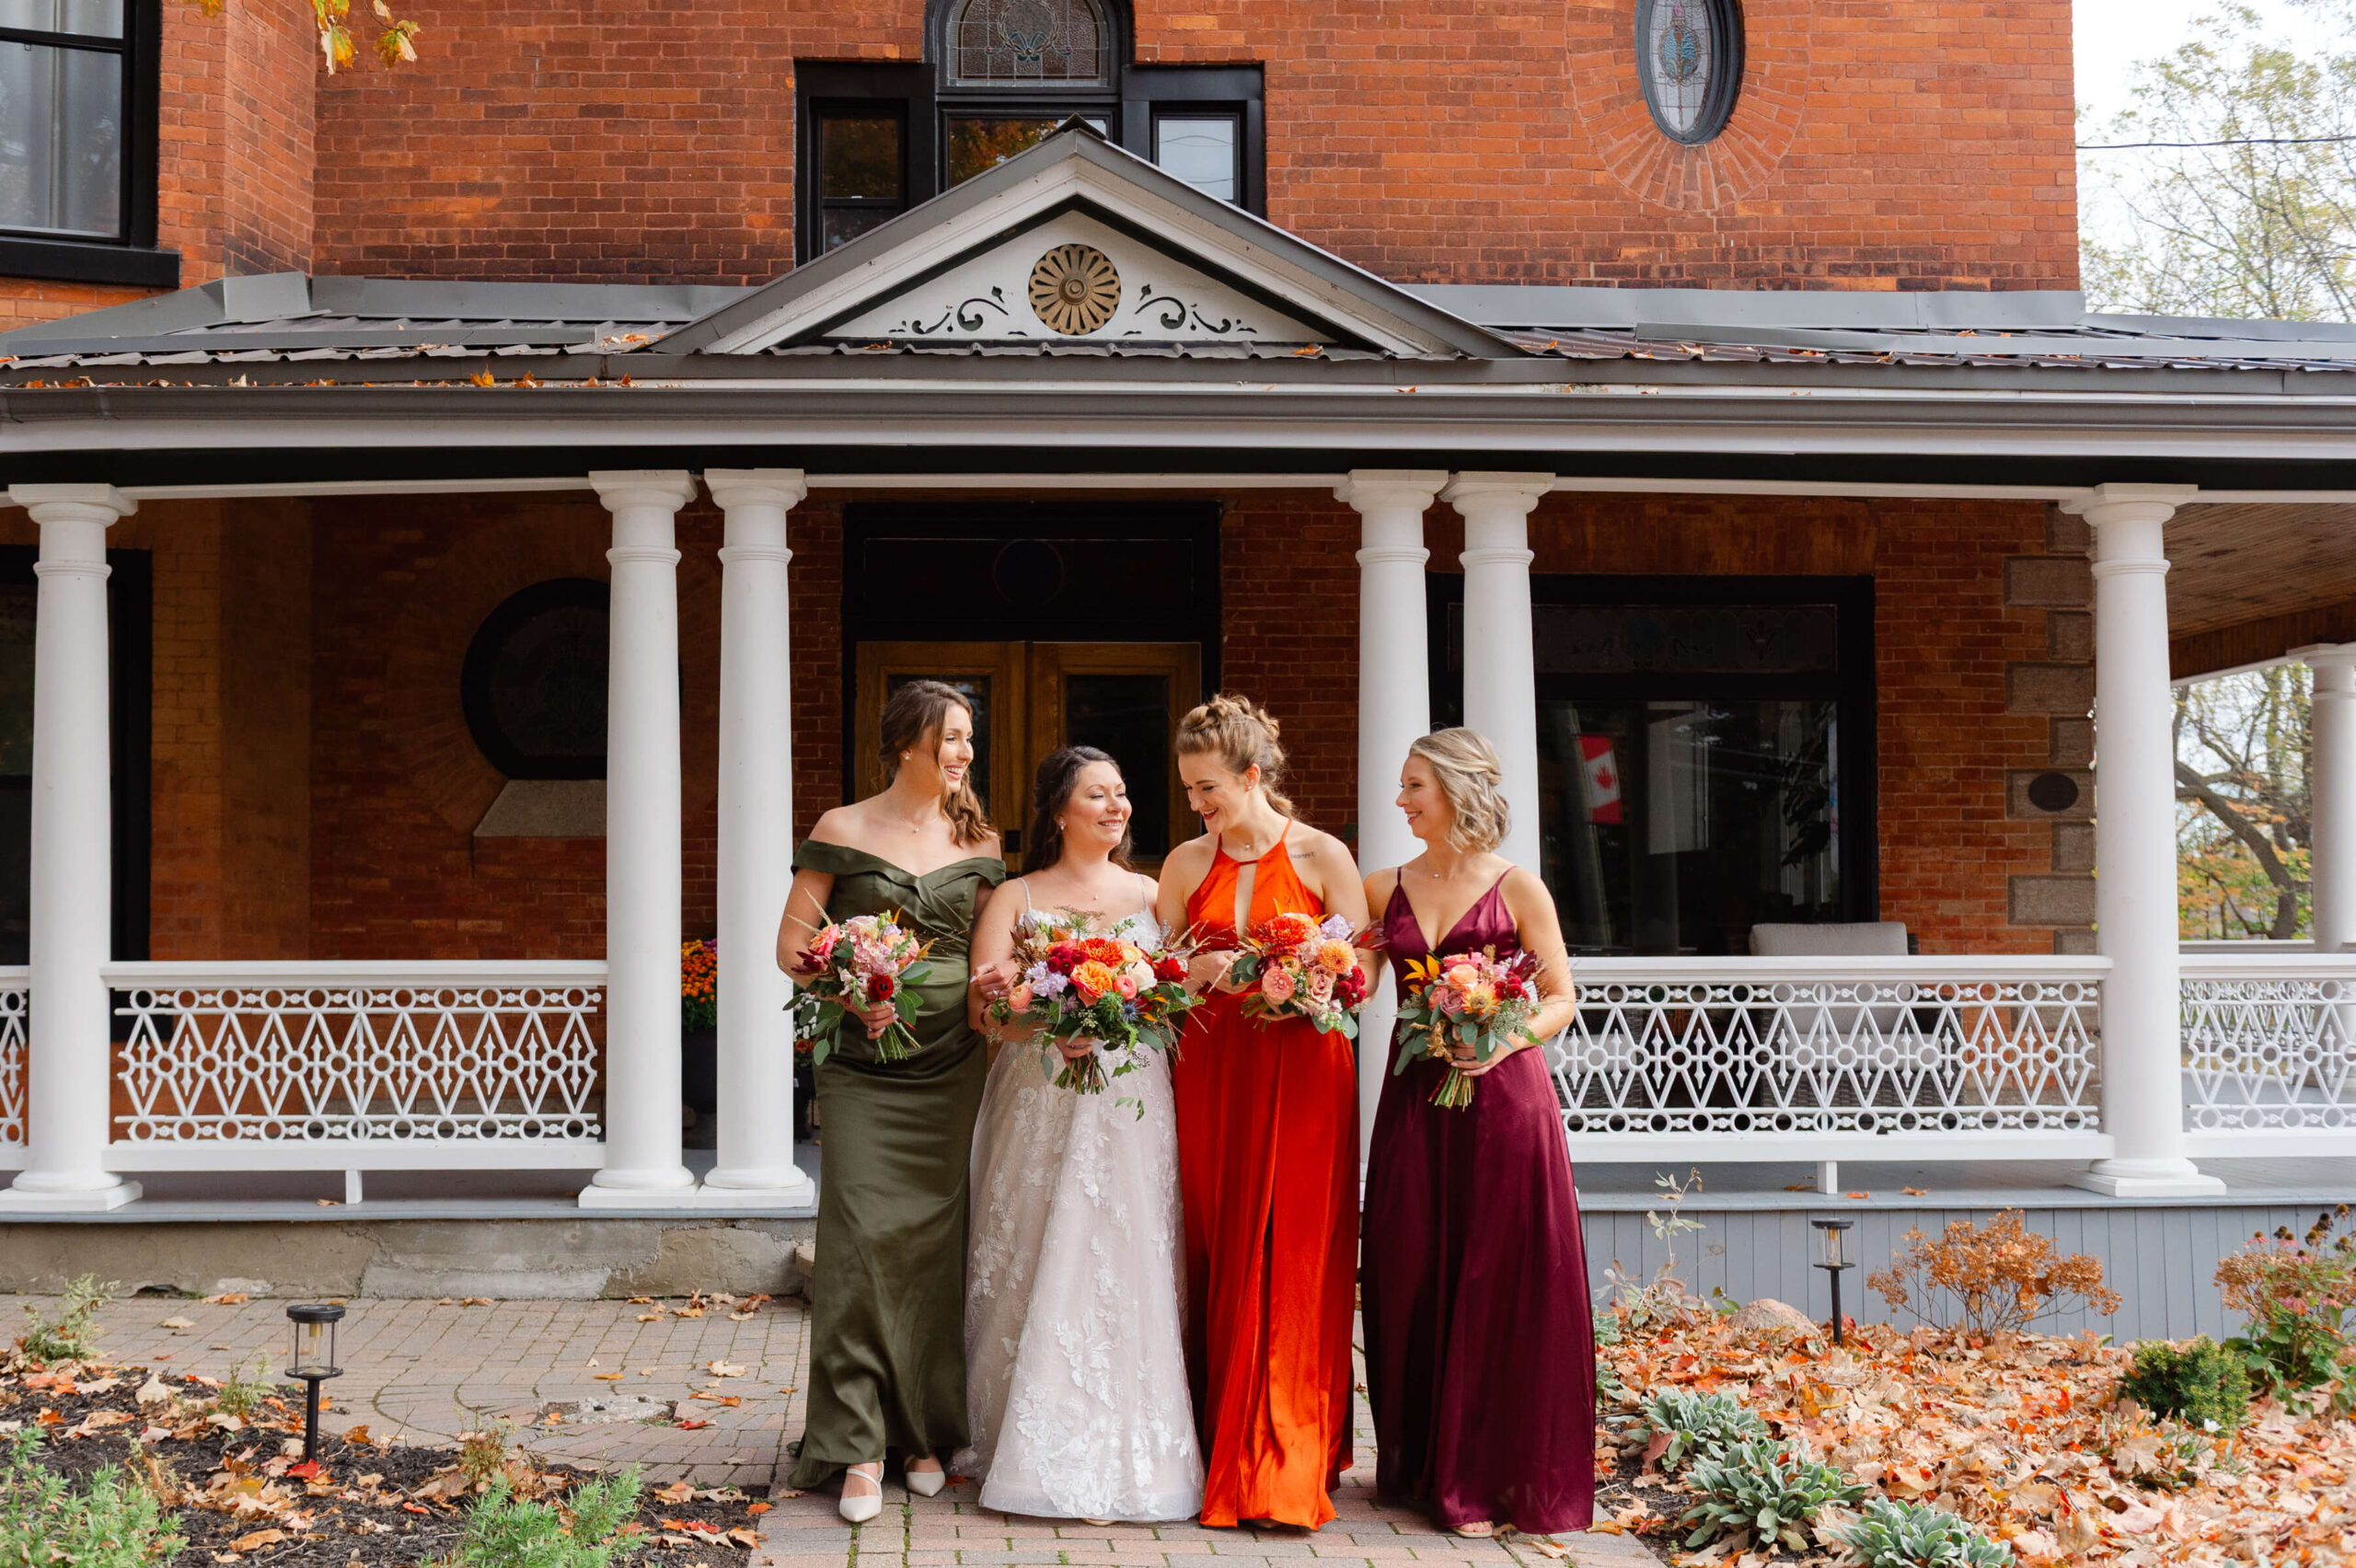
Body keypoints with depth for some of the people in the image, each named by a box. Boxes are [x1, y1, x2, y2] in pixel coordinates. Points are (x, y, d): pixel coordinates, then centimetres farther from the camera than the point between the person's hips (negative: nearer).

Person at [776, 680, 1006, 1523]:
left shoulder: (976, 841, 10)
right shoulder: (843, 830, 1)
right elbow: (792, 942, -1)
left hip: (951, 1065, 3)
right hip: (862, 1066, -3)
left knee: (935, 1243, 6)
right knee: (862, 1238, -9)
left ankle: (925, 1433, 18)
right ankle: (859, 1447, -2)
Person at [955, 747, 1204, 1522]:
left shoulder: (1153, 895, 14)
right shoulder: (1015, 899, 9)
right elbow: (983, 1003, -4)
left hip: (1132, 1103, 1)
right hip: (1039, 1102, -1)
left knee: (1120, 1268, -4)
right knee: (1032, 1271, -2)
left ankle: (1114, 1460, 1)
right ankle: (1027, 1448, 7)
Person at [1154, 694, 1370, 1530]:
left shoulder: (1322, 857, 0)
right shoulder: (1185, 864, 10)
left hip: (1303, 1076, -3)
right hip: (1209, 1074, 3)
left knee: (1291, 1260, -3)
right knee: (1216, 1258, 2)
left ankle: (1287, 1467, 3)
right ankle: (1223, 1454, 11)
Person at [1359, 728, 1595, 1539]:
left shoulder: (1516, 887, 0)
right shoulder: (1385, 888, 10)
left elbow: (1561, 998, 1)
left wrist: (1508, 1038, -15)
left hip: (1502, 1098, -4)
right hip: (1414, 1100, 4)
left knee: (1499, 1283, 0)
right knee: (1411, 1280, 6)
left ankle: (1489, 1479, 9)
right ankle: (1420, 1465, 21)